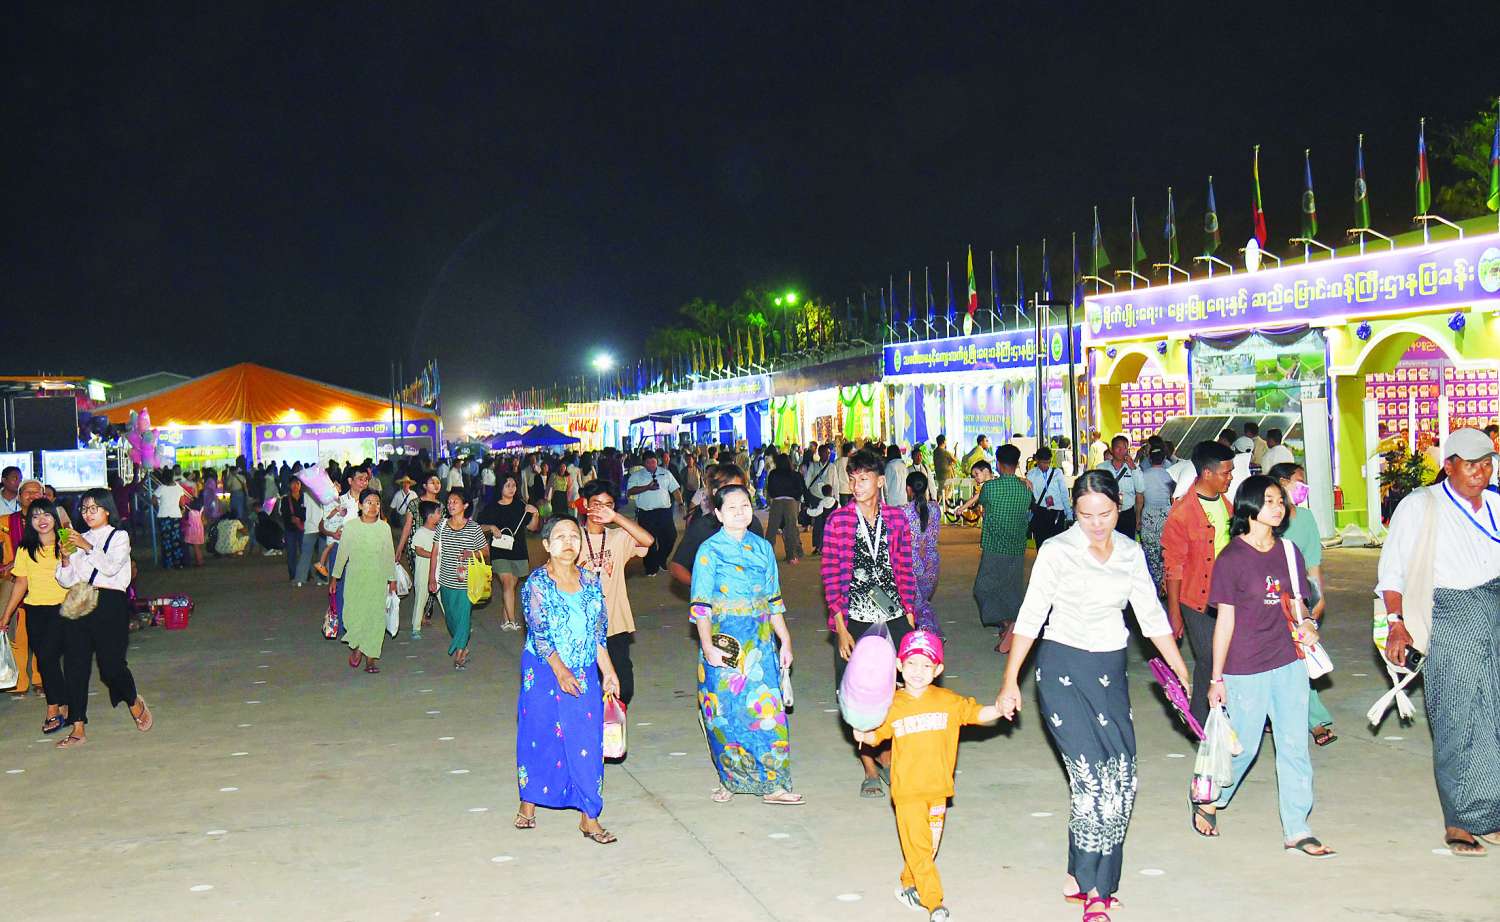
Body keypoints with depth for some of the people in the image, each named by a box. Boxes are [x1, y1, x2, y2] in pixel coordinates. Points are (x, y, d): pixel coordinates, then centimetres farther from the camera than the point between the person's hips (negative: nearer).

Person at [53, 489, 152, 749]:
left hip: (109, 603, -5)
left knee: (111, 664, -7)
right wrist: (66, 558, -6)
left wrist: (88, 547, -21)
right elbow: (66, 581, 11)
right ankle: (78, 729, 4)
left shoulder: (119, 537, 3)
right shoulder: (80, 539, 16)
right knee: (75, 665, 0)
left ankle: (135, 703, 23)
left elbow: (111, 567, -14)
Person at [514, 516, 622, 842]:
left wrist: (608, 671, 4)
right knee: (540, 737, 7)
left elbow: (598, 633, 9)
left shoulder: (591, 582, 6)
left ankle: (589, 816, 6)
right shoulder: (537, 583, -8)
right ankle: (528, 804, 27)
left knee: (588, 742, 1)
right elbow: (538, 632, -15)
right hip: (545, 672, -3)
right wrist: (560, 671, -25)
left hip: (584, 674, 3)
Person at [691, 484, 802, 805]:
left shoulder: (763, 547, 10)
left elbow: (773, 600, 14)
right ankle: (729, 779, 19)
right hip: (725, 641, -4)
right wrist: (708, 646, -16)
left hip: (760, 641, 4)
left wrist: (785, 640, 10)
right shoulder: (710, 550, -4)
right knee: (727, 712, 3)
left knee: (766, 708, -1)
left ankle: (771, 784, 6)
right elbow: (701, 605, -8)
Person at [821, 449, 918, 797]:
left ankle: (887, 756, 28)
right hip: (855, 620, -2)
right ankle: (869, 768, 16)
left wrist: (910, 617, 4)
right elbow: (830, 575, -4)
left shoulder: (896, 519, 4)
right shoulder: (838, 520, -4)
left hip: (893, 617, 2)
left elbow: (905, 572, 8)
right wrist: (840, 627, -9)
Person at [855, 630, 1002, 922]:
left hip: (938, 788, 2)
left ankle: (908, 887, 32)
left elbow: (976, 713, 1)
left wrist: (1000, 709, -17)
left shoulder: (948, 701, 2)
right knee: (917, 847, -7)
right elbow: (876, 735, 11)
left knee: (929, 847, 11)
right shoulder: (892, 705, 1)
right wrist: (863, 734, -10)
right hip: (907, 790, -2)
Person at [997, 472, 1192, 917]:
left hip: (1111, 672, 5)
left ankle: (1084, 879, 12)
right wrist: (1010, 680, -8)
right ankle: (1091, 884, -2)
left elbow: (1152, 616, 12)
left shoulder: (1131, 553, 6)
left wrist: (1184, 675, 10)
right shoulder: (1057, 550, -7)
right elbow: (1030, 616, -6)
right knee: (1093, 776, -13)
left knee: (1121, 779, 0)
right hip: (1062, 668, -5)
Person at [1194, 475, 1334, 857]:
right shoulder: (1232, 558, -9)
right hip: (1245, 670, -5)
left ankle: (1297, 829, 14)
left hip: (1289, 665, 5)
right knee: (1243, 747, 5)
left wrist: (1306, 627, -7)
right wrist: (1216, 678, -5)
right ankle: (1208, 801, 30)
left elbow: (1296, 605, 16)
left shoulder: (1289, 552, 7)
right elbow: (1225, 621, -7)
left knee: (1295, 747, 5)